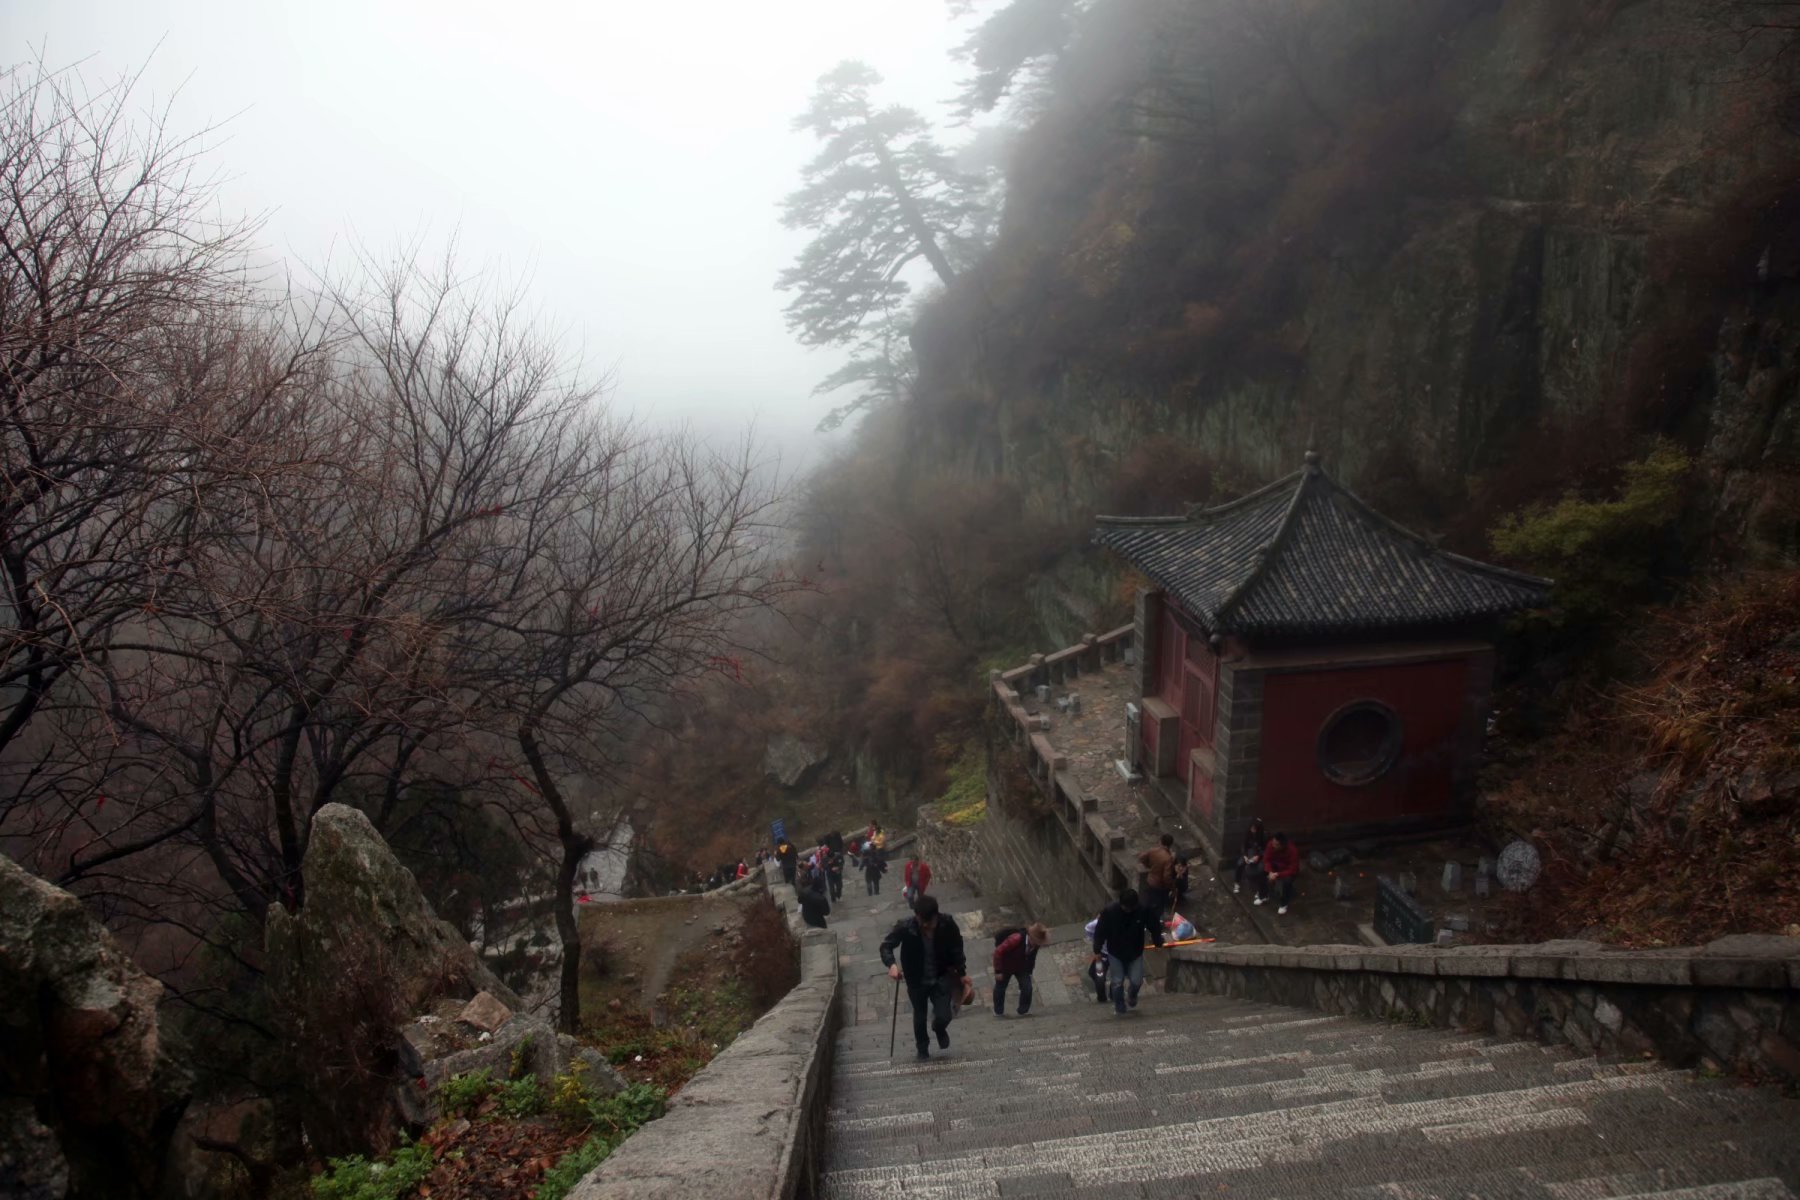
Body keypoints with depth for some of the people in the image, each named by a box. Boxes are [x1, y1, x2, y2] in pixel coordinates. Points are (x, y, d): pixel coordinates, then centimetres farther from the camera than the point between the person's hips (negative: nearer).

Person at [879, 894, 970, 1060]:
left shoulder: (947, 923, -22)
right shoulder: (905, 927, -27)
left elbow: (956, 948, -5)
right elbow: (886, 945, -15)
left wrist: (962, 973, -3)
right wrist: (892, 964, -33)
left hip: (941, 978, 0)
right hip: (917, 981, 0)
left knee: (944, 1017, -8)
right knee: (919, 1017, 16)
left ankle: (939, 1029, 31)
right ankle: (922, 1046, 48)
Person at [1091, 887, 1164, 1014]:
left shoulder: (1144, 910, -22)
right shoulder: (1109, 911, -26)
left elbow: (1155, 926, -3)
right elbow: (1100, 932, -13)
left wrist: (1158, 943, 9)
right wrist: (1097, 950, -5)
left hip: (1135, 953, 1)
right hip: (1115, 953, -1)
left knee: (1136, 981, 0)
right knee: (1117, 982, 3)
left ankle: (1131, 996, 35)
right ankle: (1119, 1006, 30)